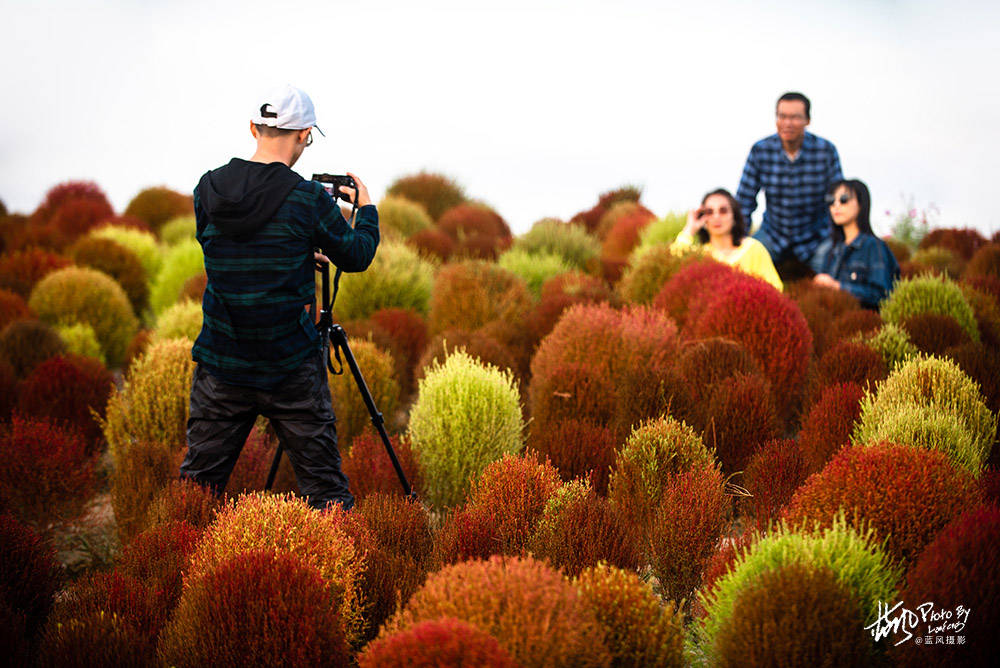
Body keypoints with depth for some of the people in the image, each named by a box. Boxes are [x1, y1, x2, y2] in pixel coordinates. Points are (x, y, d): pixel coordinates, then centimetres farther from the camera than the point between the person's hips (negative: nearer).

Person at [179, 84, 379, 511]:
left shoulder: (208, 189, 0)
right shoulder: (308, 199, -11)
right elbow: (356, 257, 2)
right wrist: (366, 210, 22)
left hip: (221, 364, 3)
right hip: (292, 368, -3)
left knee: (198, 480, 11)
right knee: (323, 483, 5)